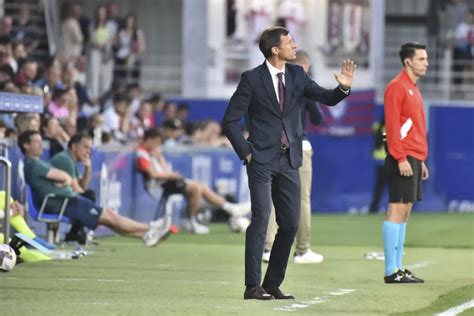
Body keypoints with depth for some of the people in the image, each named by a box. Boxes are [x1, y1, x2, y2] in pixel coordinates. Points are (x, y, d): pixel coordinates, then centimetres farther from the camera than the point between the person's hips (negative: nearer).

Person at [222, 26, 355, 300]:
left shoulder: (297, 75, 7)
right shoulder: (252, 79, -7)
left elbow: (327, 98, 4)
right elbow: (230, 121, -4)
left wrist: (344, 88, -16)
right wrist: (246, 152, -8)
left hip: (289, 160, 6)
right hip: (262, 160, -6)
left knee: (291, 223, 4)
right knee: (261, 219, -11)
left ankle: (273, 284, 14)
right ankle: (253, 286, -8)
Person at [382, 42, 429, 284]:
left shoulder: (413, 88, 19)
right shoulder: (397, 87, -10)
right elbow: (392, 126, -16)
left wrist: (421, 160, 19)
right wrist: (401, 158, -21)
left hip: (414, 159, 10)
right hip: (403, 159, -10)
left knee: (404, 212, 10)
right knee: (397, 210, -10)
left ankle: (398, 268, 12)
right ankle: (391, 271, -11)